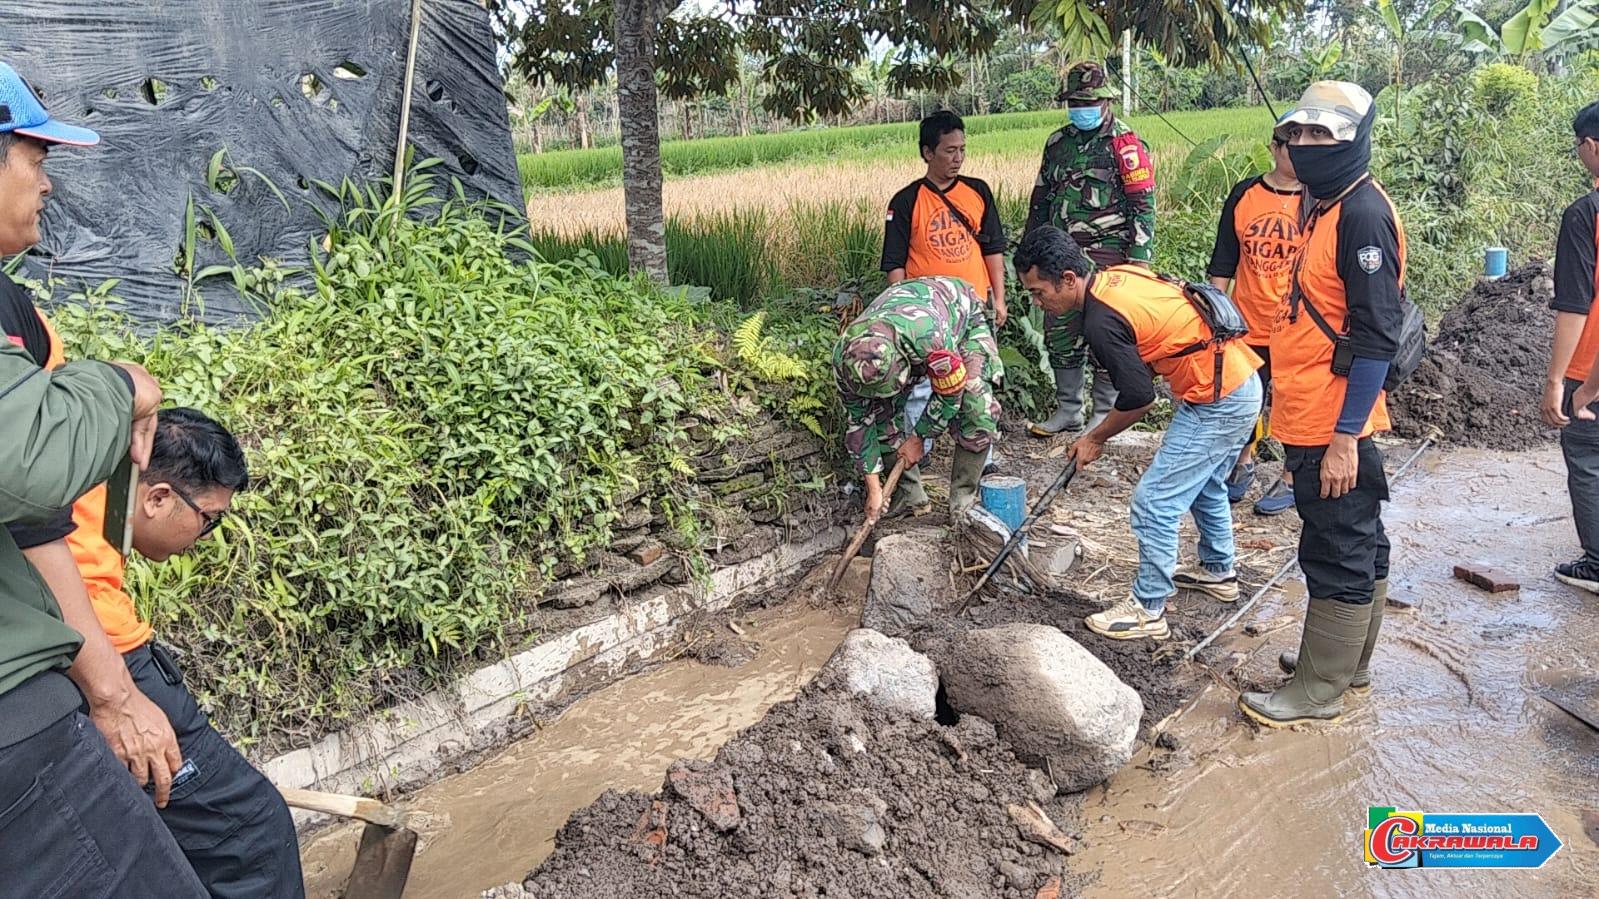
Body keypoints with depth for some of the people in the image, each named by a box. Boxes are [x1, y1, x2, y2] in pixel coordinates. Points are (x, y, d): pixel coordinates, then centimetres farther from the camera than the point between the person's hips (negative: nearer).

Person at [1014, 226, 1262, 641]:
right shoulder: (1119, 274, 5)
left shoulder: (1102, 320, -22)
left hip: (1216, 402, -10)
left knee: (1155, 502, -3)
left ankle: (1147, 611, 6)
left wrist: (1095, 439, 0)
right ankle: (1218, 572, 46)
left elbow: (1139, 398, -16)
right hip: (1244, 380, 10)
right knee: (1205, 485, 27)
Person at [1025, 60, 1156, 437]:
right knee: (1060, 334, 8)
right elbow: (1040, 201, 21)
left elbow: (1144, 206, -8)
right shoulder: (1057, 143, 14)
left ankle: (1104, 414, 11)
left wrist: (1140, 258, -14)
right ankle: (1067, 410, 20)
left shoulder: (1126, 144, -4)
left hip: (1108, 256, -6)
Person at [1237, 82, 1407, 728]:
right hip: (1313, 422, 10)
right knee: (1359, 547, 20)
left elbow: (1375, 337, -21)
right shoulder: (1327, 210, 14)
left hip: (1334, 429, -10)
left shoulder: (1363, 215, -16)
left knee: (1337, 556, 1)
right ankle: (1347, 660, 34)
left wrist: (1344, 437, -22)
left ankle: (1318, 689, 13)